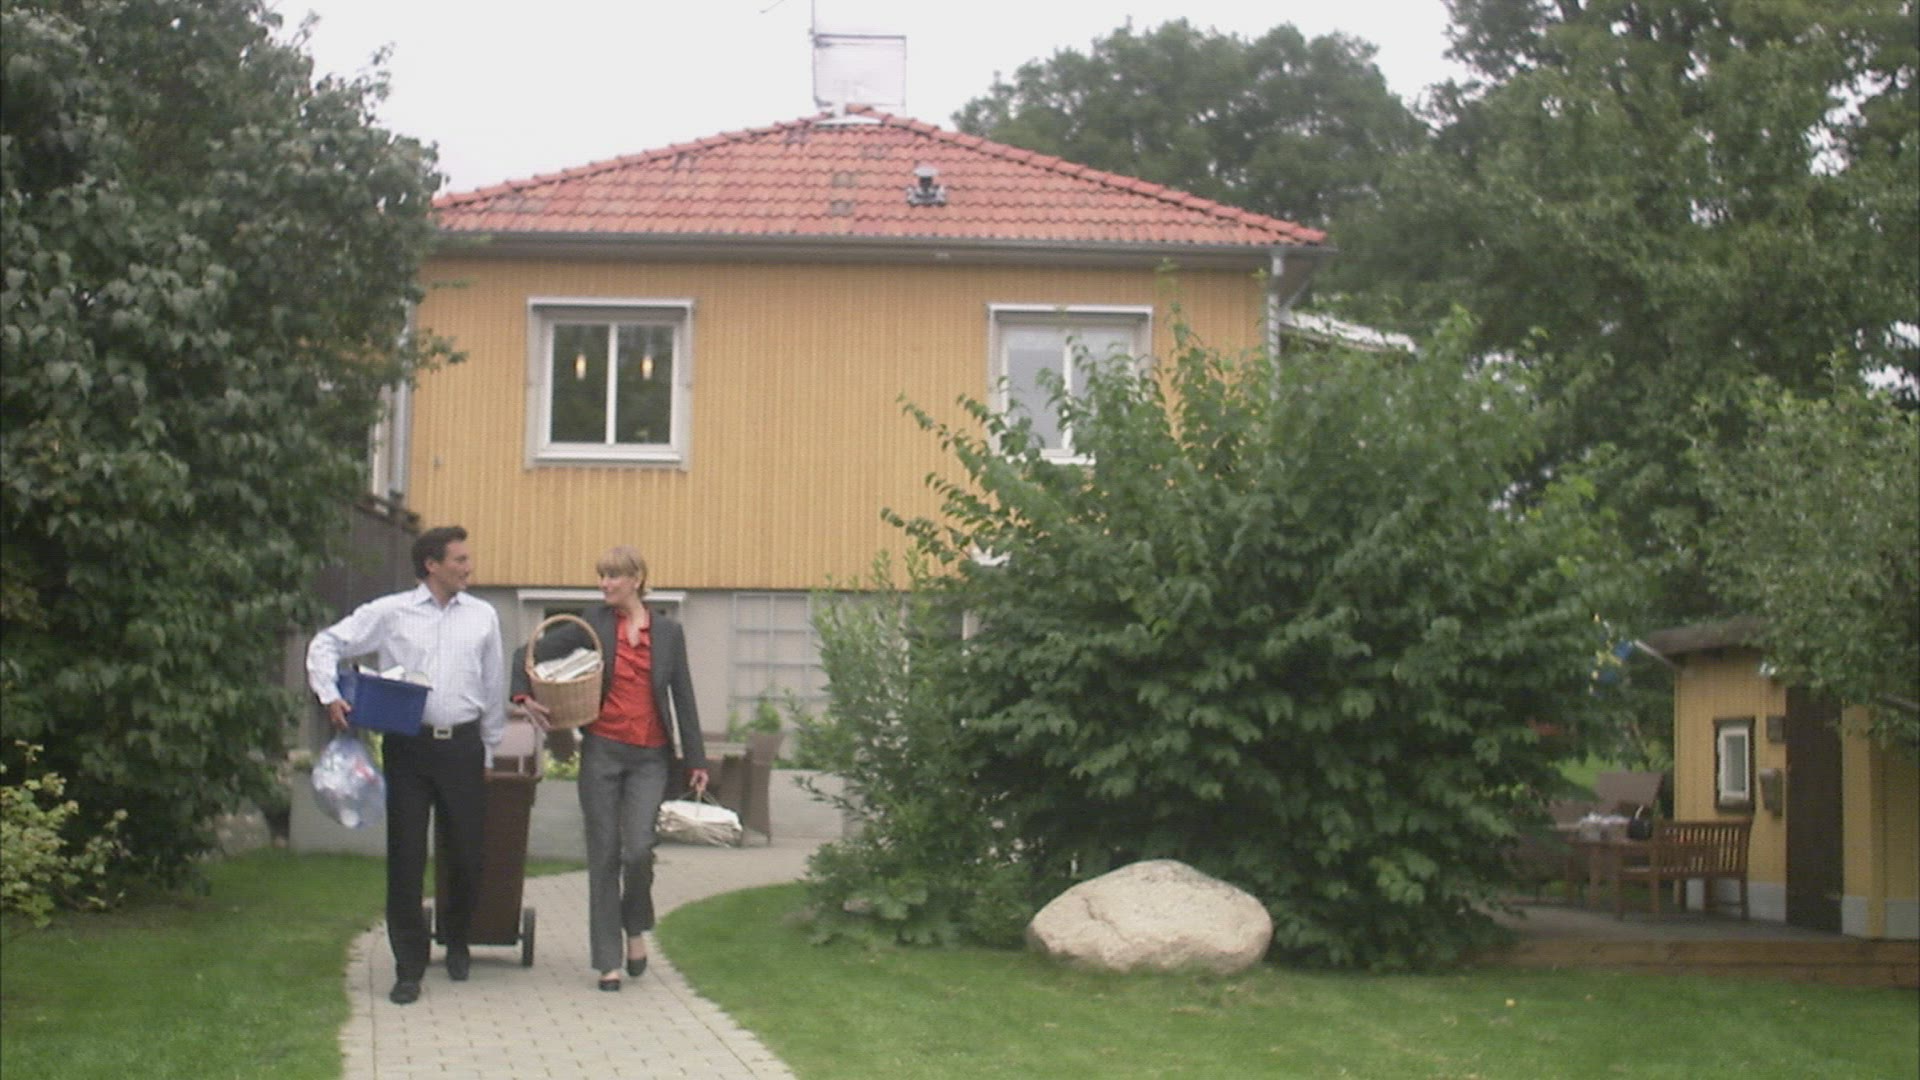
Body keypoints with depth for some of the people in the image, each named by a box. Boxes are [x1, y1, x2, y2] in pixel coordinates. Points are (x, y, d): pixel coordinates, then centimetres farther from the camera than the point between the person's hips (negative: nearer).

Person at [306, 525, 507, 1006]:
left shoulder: (482, 616, 9)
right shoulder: (390, 613, 2)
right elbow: (327, 645, 6)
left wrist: (489, 749, 16)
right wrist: (329, 695, -8)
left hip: (462, 745, 2)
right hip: (408, 746, -2)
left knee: (467, 853, 7)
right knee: (405, 857, -1)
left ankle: (456, 942, 33)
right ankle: (409, 966, 8)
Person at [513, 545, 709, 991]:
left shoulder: (668, 633, 7)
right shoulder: (593, 624, 4)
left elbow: (683, 696, 9)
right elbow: (530, 653, 7)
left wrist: (695, 759, 6)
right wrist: (525, 696, -10)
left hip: (650, 757, 0)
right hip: (602, 751, 0)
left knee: (639, 849, -13)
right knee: (604, 854, 1)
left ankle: (635, 926, 17)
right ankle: (608, 960, 10)